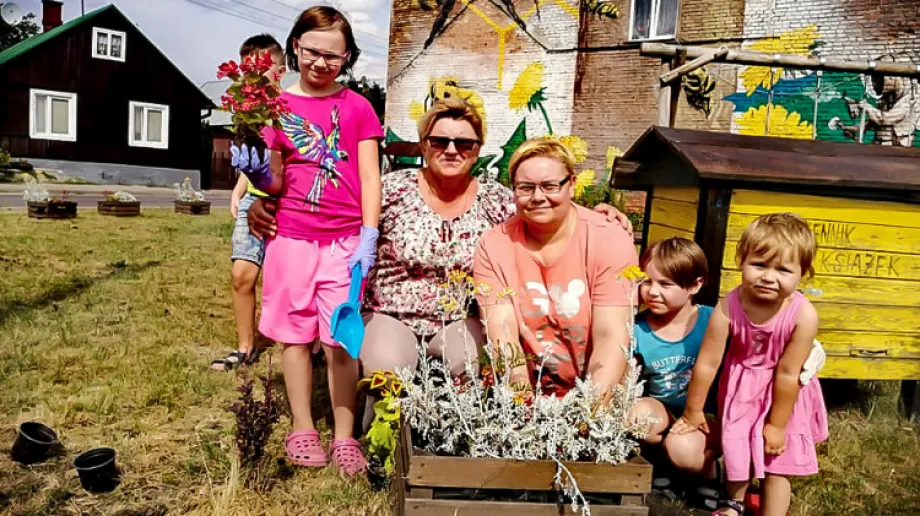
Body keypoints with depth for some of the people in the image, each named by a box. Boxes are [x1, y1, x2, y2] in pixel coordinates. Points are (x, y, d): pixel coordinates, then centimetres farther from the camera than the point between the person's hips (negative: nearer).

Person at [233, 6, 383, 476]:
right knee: (296, 334, 8)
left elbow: (369, 177, 1)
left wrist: (368, 238, -8)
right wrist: (256, 171, -17)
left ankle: (344, 436, 12)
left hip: (344, 239, -1)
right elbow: (275, 184, 5)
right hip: (291, 236, 1)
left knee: (340, 338, 1)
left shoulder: (357, 107, 4)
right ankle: (302, 429, 22)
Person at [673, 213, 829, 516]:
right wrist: (693, 411, -7)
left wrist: (776, 424, -10)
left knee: (777, 463, 9)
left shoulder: (804, 315, -31)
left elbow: (787, 373, -21)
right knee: (736, 449, 18)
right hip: (741, 389, 1)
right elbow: (707, 362, -19)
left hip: (784, 396, -1)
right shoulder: (728, 308, -30)